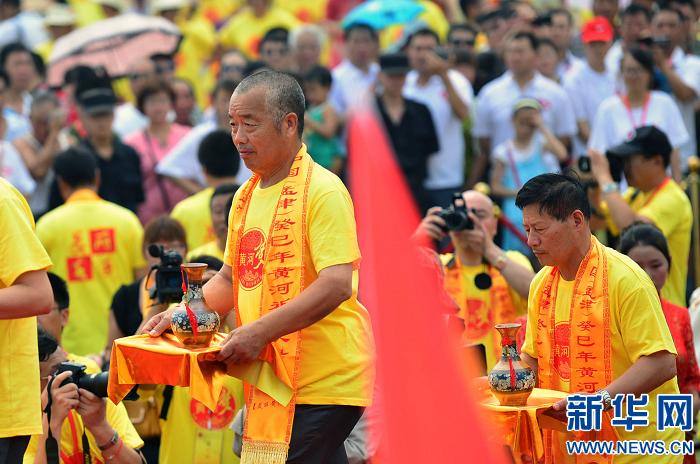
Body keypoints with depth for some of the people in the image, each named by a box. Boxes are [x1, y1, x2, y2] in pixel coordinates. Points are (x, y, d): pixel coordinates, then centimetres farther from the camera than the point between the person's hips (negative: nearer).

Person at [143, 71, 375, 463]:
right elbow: (232, 279, 26)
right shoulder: (246, 196, 15)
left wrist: (260, 332, -25)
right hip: (274, 378, 8)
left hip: (324, 382, -8)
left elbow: (337, 285, -21)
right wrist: (182, 314, 9)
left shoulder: (322, 191, -11)